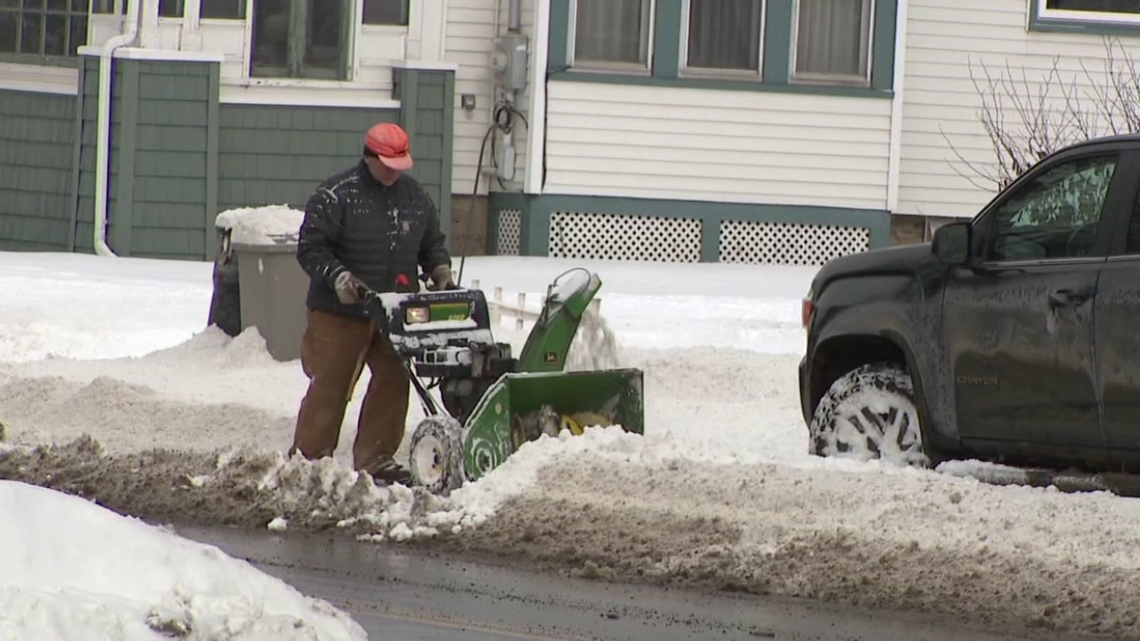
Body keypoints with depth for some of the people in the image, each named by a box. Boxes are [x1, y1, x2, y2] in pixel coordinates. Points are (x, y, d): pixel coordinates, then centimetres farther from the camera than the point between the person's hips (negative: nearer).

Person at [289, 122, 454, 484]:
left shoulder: (414, 196, 10)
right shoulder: (335, 196, -9)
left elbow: (432, 242, 22)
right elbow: (310, 247, -10)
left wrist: (440, 270, 4)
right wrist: (336, 276, -24)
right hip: (340, 314, -5)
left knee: (393, 384, 4)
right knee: (329, 386, 0)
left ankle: (376, 459, 12)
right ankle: (308, 457, 8)